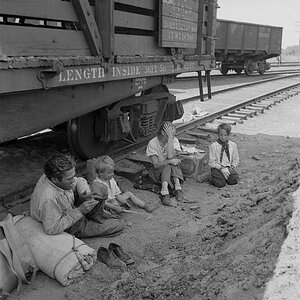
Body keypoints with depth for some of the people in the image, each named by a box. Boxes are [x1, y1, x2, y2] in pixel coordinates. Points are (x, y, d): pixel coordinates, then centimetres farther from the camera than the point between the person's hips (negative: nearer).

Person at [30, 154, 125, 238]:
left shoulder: (53, 176, -15)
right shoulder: (49, 199, -41)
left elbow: (79, 181, 2)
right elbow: (52, 229, -36)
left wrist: (84, 193, -22)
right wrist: (79, 211, -34)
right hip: (71, 228, -8)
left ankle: (100, 220, 13)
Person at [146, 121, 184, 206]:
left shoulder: (174, 140, -6)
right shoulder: (152, 143, -12)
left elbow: (170, 156, -25)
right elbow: (156, 164, -19)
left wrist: (170, 137, -26)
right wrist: (170, 161, -35)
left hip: (173, 171, 2)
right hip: (158, 172, -2)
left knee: (173, 163, -28)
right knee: (168, 166, -33)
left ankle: (178, 187, -35)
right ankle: (165, 194, -45)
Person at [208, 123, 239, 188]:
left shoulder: (233, 145, 5)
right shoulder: (213, 146, -6)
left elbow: (236, 159, 14)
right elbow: (211, 162, -6)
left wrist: (232, 167, -6)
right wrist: (222, 168, -17)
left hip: (229, 167, 3)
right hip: (217, 168, -3)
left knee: (233, 180, -24)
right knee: (220, 183, -26)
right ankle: (213, 177, 6)